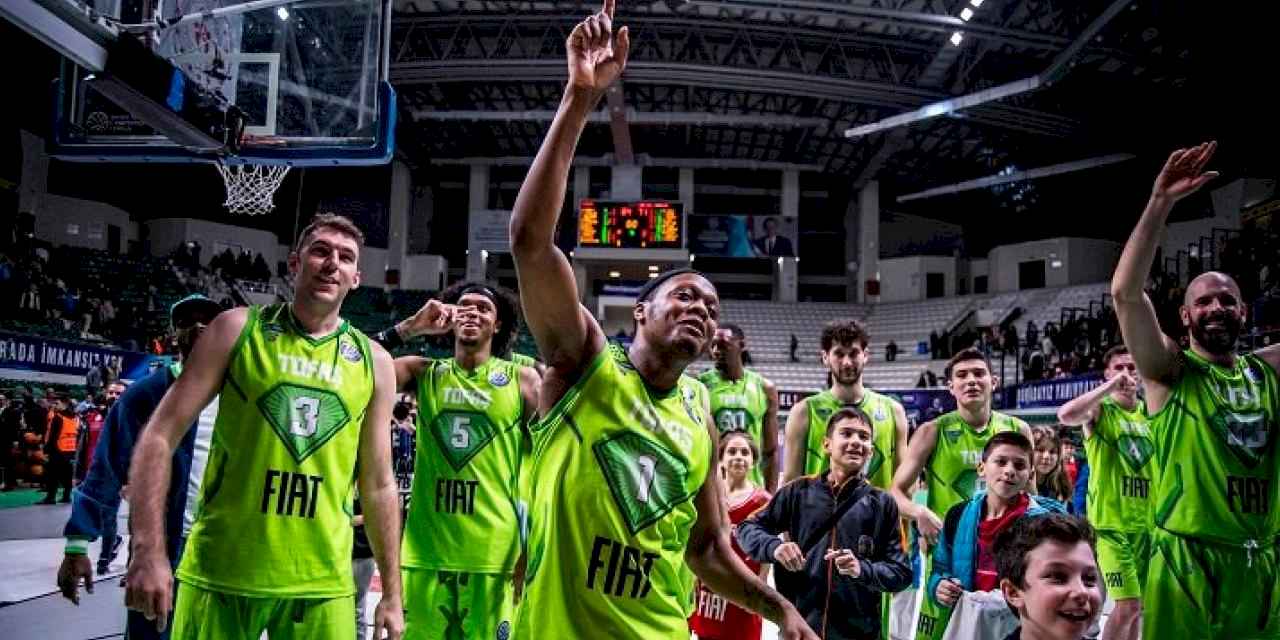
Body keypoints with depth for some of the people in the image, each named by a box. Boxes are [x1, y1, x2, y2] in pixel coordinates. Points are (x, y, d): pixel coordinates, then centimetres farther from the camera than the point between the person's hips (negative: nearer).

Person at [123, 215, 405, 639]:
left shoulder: (374, 362, 4)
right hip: (219, 574, -1)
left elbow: (379, 486, 8)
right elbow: (160, 436, -4)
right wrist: (149, 551, -13)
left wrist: (391, 594, 7)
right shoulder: (238, 329, -1)